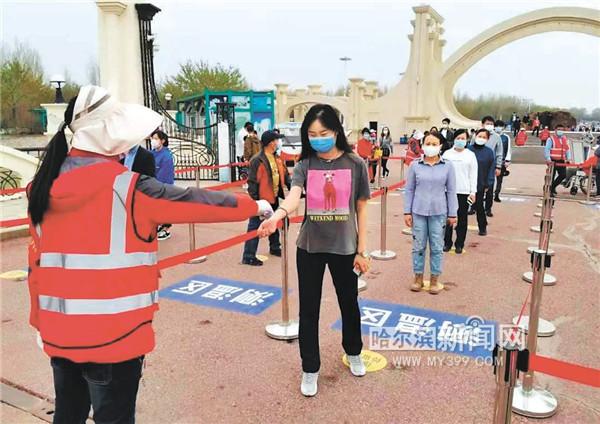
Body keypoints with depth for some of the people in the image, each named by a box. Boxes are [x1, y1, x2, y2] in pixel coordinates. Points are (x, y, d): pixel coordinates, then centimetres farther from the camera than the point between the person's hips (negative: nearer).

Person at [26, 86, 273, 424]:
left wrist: (41, 320, 20)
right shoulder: (125, 187, -16)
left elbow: (38, 260, 9)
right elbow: (193, 202, -9)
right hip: (112, 334, -6)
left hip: (59, 331, 7)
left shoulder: (44, 187, 3)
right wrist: (254, 206, 5)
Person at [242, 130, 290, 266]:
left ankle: (275, 248, 43)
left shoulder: (277, 159, 9)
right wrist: (254, 200, -21)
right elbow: (252, 182, -19)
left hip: (274, 198, 9)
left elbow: (285, 176, 15)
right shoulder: (258, 161, -18)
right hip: (261, 199, -9)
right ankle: (248, 257, 2)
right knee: (254, 228, -4)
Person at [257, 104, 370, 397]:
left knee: (349, 303, 19)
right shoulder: (304, 165, -6)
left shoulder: (355, 164, -7)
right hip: (309, 247, 0)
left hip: (344, 247, 0)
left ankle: (353, 353, 46)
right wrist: (275, 216, -46)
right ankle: (310, 370, 28)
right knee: (308, 309, 9)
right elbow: (293, 196, -24)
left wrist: (362, 251, -3)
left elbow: (361, 209, -2)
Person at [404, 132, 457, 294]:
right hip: (418, 212, 0)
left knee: (437, 247, 7)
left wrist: (452, 214, 3)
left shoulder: (447, 166, 0)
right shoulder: (415, 165, 0)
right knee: (418, 246, 8)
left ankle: (435, 279, 20)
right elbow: (409, 190, 4)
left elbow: (451, 191, 3)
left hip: (438, 213, 0)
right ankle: (418, 277, 21)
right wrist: (407, 212, 1)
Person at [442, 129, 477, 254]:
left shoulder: (470, 155, 5)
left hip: (464, 191, 0)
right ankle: (447, 242, 17)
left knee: (462, 219, 5)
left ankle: (459, 244, 16)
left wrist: (473, 192, -2)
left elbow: (473, 174, 4)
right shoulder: (447, 154, 5)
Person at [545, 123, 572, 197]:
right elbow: (547, 149, -12)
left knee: (563, 175, -1)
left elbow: (567, 149, 16)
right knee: (552, 176, -1)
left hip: (561, 161, 6)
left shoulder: (565, 139, 16)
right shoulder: (551, 139, -4)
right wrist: (548, 159, -23)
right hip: (553, 161, -6)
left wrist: (568, 158, 2)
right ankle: (550, 190, 11)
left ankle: (553, 186, 20)